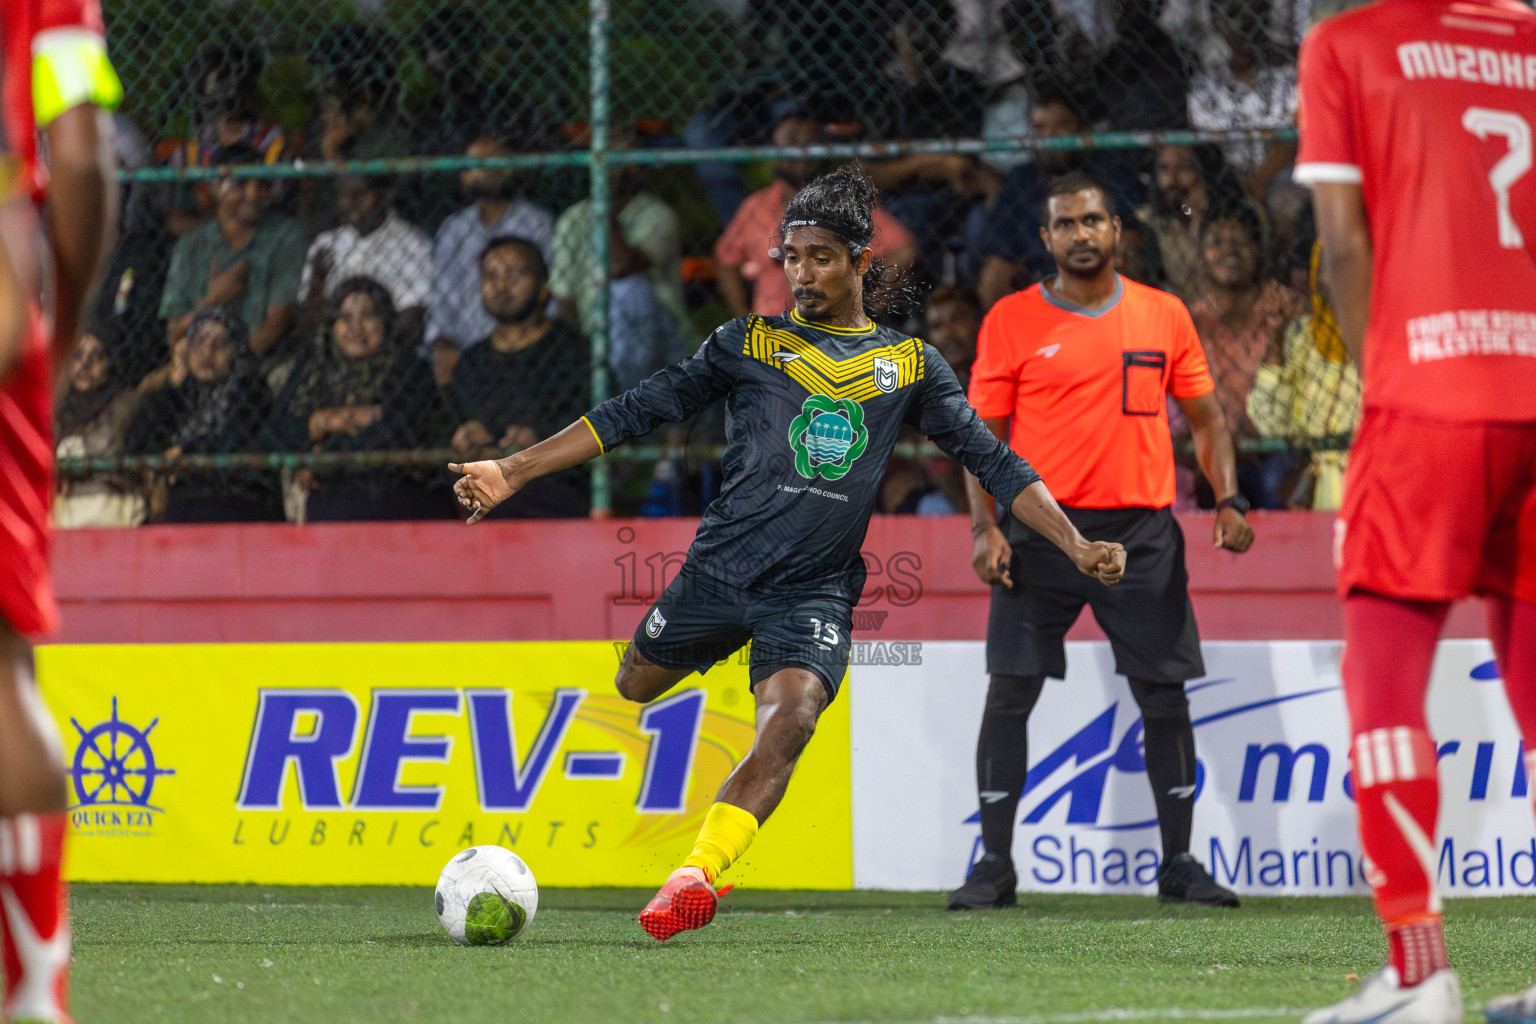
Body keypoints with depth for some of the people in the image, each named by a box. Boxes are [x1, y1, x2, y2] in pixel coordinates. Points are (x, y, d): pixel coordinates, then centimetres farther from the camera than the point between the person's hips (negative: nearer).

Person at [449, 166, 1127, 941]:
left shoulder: (909, 365, 10)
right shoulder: (750, 343, 7)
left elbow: (993, 462, 11)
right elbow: (636, 412, 6)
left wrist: (1076, 545, 1)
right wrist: (513, 471, 0)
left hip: (815, 591, -1)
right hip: (718, 570, 2)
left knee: (791, 720, -24)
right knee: (634, 689, 9)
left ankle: (697, 875, -32)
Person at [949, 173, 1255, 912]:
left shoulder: (1163, 316, 8)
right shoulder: (1011, 321, 2)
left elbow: (1205, 417, 14)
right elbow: (983, 431, 4)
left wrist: (1227, 500, 0)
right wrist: (986, 526, -8)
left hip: (1142, 531, 2)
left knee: (1166, 696, 2)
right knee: (1010, 691, -6)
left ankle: (1179, 863, 13)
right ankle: (994, 864, 1)